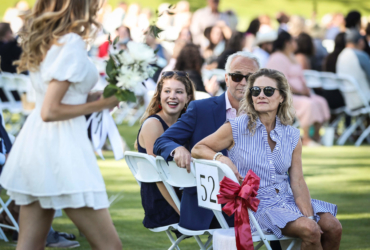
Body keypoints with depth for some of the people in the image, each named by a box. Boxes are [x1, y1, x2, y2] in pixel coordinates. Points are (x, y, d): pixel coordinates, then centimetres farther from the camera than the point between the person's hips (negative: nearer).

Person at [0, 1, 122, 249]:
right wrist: (99, 105, -9)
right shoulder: (72, 44, -15)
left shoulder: (46, 40, 11)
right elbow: (50, 111, -18)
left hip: (34, 138, 9)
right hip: (61, 144, -9)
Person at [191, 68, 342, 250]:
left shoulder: (292, 136, 6)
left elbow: (298, 182, 4)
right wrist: (222, 159, -18)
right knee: (309, 230, -27)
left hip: (287, 199, 5)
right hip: (256, 204, -5)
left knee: (333, 228, -17)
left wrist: (309, 216, -12)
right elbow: (197, 149, 3)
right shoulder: (236, 128, -4)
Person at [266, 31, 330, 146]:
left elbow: (300, 77, 21)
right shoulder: (277, 58, -11)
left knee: (320, 102, -7)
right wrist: (300, 91, -17)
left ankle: (316, 136, -6)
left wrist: (305, 88, 1)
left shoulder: (291, 57, 21)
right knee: (308, 104, -29)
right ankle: (306, 139, -23)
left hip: (298, 93, 10)